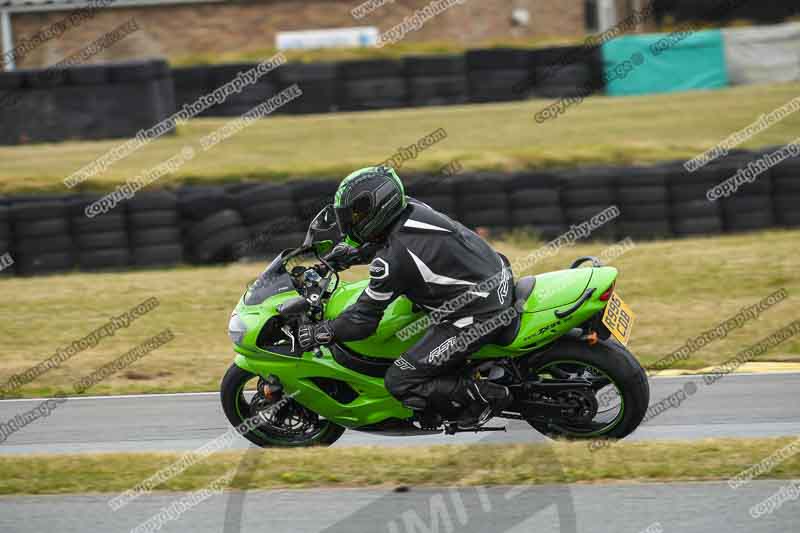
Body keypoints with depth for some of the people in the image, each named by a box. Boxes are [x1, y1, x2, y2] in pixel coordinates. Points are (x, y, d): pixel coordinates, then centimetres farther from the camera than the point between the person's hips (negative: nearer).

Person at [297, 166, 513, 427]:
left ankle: (488, 396, -2)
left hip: (479, 315, -10)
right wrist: (352, 248, 21)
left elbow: (363, 320, -14)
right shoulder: (413, 208, 0)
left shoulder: (392, 261, -23)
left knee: (400, 383, -8)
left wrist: (318, 333, -5)